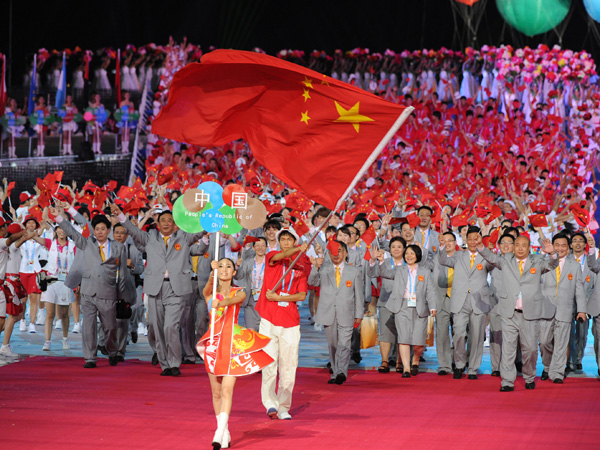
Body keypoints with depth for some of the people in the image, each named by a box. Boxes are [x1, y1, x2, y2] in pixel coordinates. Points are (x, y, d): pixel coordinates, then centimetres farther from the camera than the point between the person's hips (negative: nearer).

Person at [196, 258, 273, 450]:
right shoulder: (209, 292, 8)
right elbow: (209, 287, -17)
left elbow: (233, 300, -20)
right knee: (216, 392, 6)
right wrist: (213, 273, -38)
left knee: (227, 389, -14)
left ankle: (219, 434, -23)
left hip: (233, 343, -2)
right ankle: (225, 434, 16)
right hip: (214, 343, 2)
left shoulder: (239, 292, 4)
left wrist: (221, 303, -42)